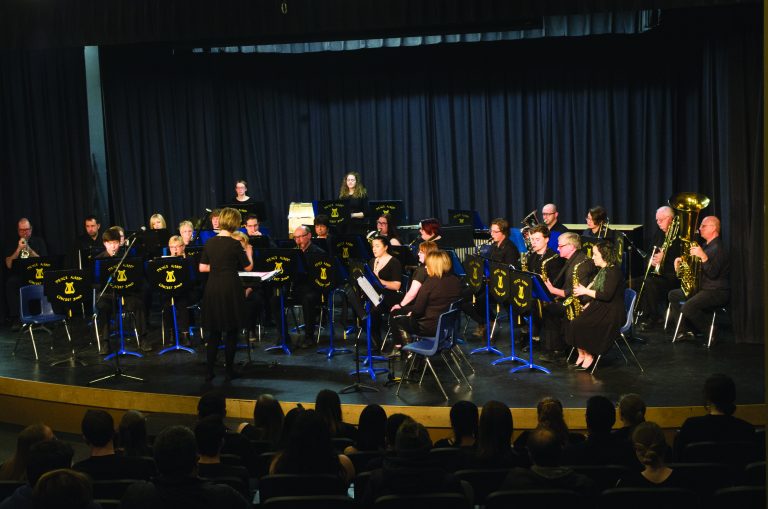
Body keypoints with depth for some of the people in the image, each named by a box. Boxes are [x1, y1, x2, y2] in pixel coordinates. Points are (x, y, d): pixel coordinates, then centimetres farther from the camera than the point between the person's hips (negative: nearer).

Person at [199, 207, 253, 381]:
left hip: (212, 289, 5)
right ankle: (229, 371, 11)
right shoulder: (234, 244, -11)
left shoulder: (210, 243, 4)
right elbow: (248, 267, -1)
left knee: (213, 331, 12)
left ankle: (210, 371, 12)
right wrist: (248, 252, 15)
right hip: (230, 289, -5)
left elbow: (202, 268, 8)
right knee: (231, 331, 6)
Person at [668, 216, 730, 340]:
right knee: (673, 295, 9)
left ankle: (709, 330, -7)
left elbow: (712, 274, -25)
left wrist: (703, 256, -35)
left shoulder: (718, 248, -15)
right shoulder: (706, 246, 17)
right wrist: (681, 261, 9)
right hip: (702, 288, 11)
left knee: (687, 307, -29)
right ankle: (686, 330, 4)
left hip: (718, 292, -11)